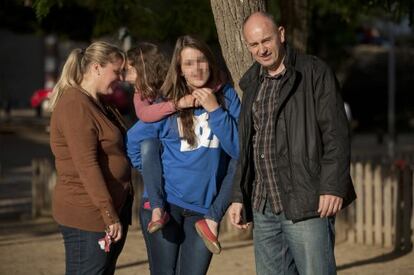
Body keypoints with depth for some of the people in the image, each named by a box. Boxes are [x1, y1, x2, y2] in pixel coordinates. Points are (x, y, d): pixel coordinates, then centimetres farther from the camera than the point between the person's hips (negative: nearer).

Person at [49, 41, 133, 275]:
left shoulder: (100, 104, 17)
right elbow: (87, 165, -21)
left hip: (113, 209, 9)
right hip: (88, 214, -9)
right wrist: (109, 215, -22)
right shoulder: (75, 105, -15)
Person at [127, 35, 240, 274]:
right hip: (166, 204, 0)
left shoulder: (227, 97, 0)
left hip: (205, 207, 0)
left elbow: (239, 149, -7)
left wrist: (215, 110, -14)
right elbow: (134, 142, 10)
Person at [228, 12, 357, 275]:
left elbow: (336, 134, -9)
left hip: (306, 205, -6)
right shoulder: (252, 83, 17)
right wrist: (238, 196, 16)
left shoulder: (315, 73, -3)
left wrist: (332, 187, -17)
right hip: (263, 208, 6)